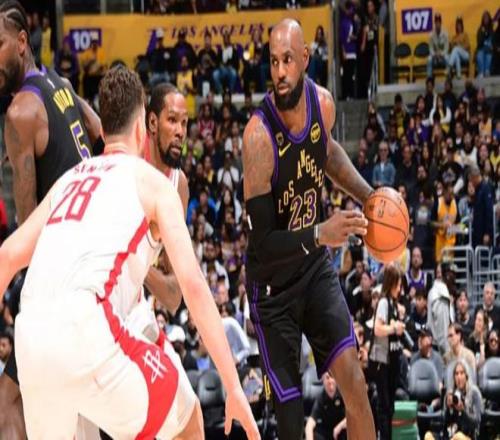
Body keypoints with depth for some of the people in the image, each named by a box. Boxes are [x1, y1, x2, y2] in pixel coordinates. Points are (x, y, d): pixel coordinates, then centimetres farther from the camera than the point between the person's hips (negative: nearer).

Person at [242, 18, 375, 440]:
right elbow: (263, 243, -27)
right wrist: (320, 234, -39)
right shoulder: (259, 135, -28)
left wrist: (369, 195, 9)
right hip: (273, 282, -5)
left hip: (315, 264, 5)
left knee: (353, 378, -7)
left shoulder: (323, 103, -9)